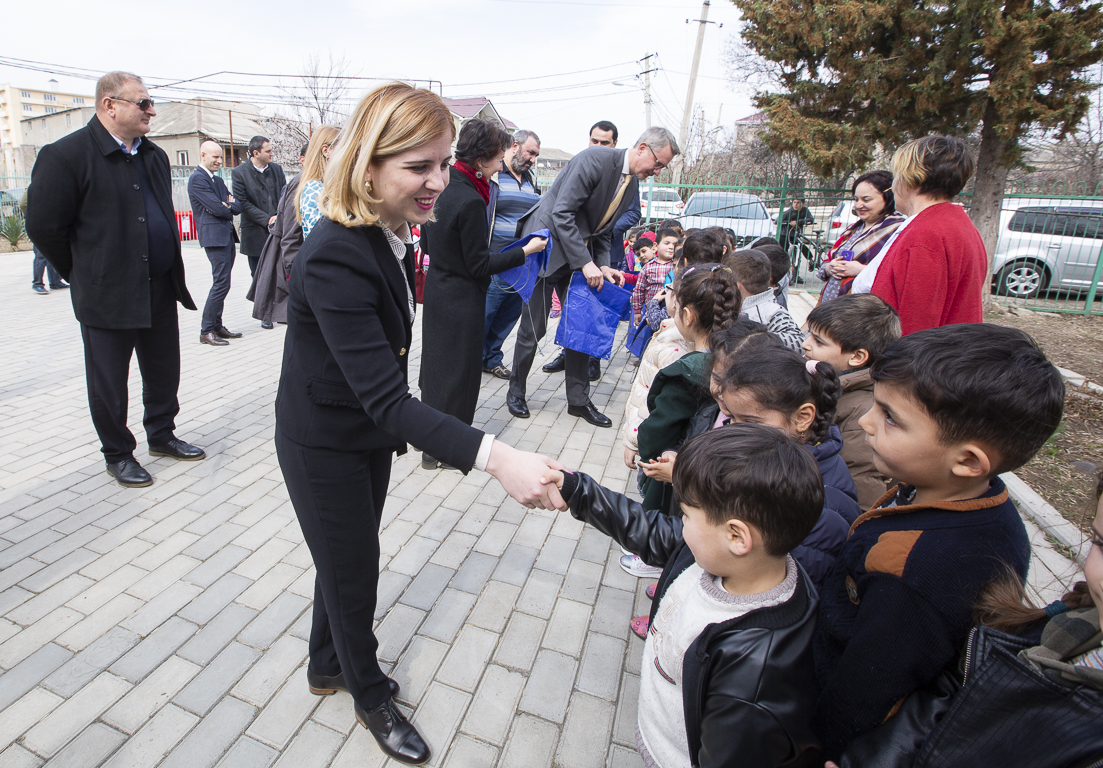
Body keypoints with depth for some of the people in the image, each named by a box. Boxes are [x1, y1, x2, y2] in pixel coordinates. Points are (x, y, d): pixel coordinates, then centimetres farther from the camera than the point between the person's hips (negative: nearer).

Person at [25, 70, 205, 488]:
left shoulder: (154, 155, 11)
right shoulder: (66, 155, -11)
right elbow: (44, 227, -8)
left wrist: (169, 269, 16)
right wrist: (84, 274, -1)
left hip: (161, 291, 6)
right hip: (107, 296, -6)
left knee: (165, 373, 14)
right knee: (109, 383, 7)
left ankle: (161, 434, 32)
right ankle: (118, 454, 22)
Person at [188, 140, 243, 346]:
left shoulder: (218, 180, 21)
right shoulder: (197, 178, -7)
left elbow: (238, 206, 12)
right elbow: (217, 208, -17)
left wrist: (227, 205, -9)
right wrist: (230, 207, 3)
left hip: (227, 236, 9)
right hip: (214, 236, -9)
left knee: (222, 284, 12)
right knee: (221, 283, -11)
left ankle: (217, 325, 19)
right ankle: (206, 331, -4)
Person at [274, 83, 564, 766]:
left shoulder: (392, 237, -5)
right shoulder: (334, 257, -33)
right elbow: (384, 395, -39)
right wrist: (493, 456, -47)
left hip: (371, 435, 8)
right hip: (324, 447, -7)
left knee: (346, 562, 25)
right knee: (352, 574, 14)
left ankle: (328, 665, 52)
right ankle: (371, 695, 42)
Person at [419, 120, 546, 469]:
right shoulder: (470, 201, -24)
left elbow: (426, 243, 11)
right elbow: (479, 265, -19)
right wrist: (524, 251, -14)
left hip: (437, 290, 9)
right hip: (462, 300, -9)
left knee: (436, 360, 20)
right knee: (458, 370, 4)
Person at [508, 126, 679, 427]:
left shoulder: (632, 184, 7)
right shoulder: (595, 159, -19)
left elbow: (602, 231, 13)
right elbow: (561, 213, -25)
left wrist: (603, 266, -3)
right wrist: (586, 263, -26)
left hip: (580, 254, 8)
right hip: (548, 247, -7)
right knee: (534, 328, 0)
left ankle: (578, 399, 17)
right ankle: (516, 392, 19)